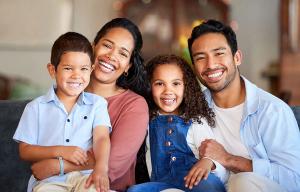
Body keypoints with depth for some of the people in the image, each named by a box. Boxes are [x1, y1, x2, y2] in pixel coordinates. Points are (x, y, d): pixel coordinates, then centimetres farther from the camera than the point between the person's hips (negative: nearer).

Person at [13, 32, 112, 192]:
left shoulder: (97, 103, 13)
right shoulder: (36, 108, 11)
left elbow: (101, 138, -3)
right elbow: (25, 151, 7)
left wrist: (101, 168, -24)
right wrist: (60, 151, -9)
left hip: (85, 175, 0)